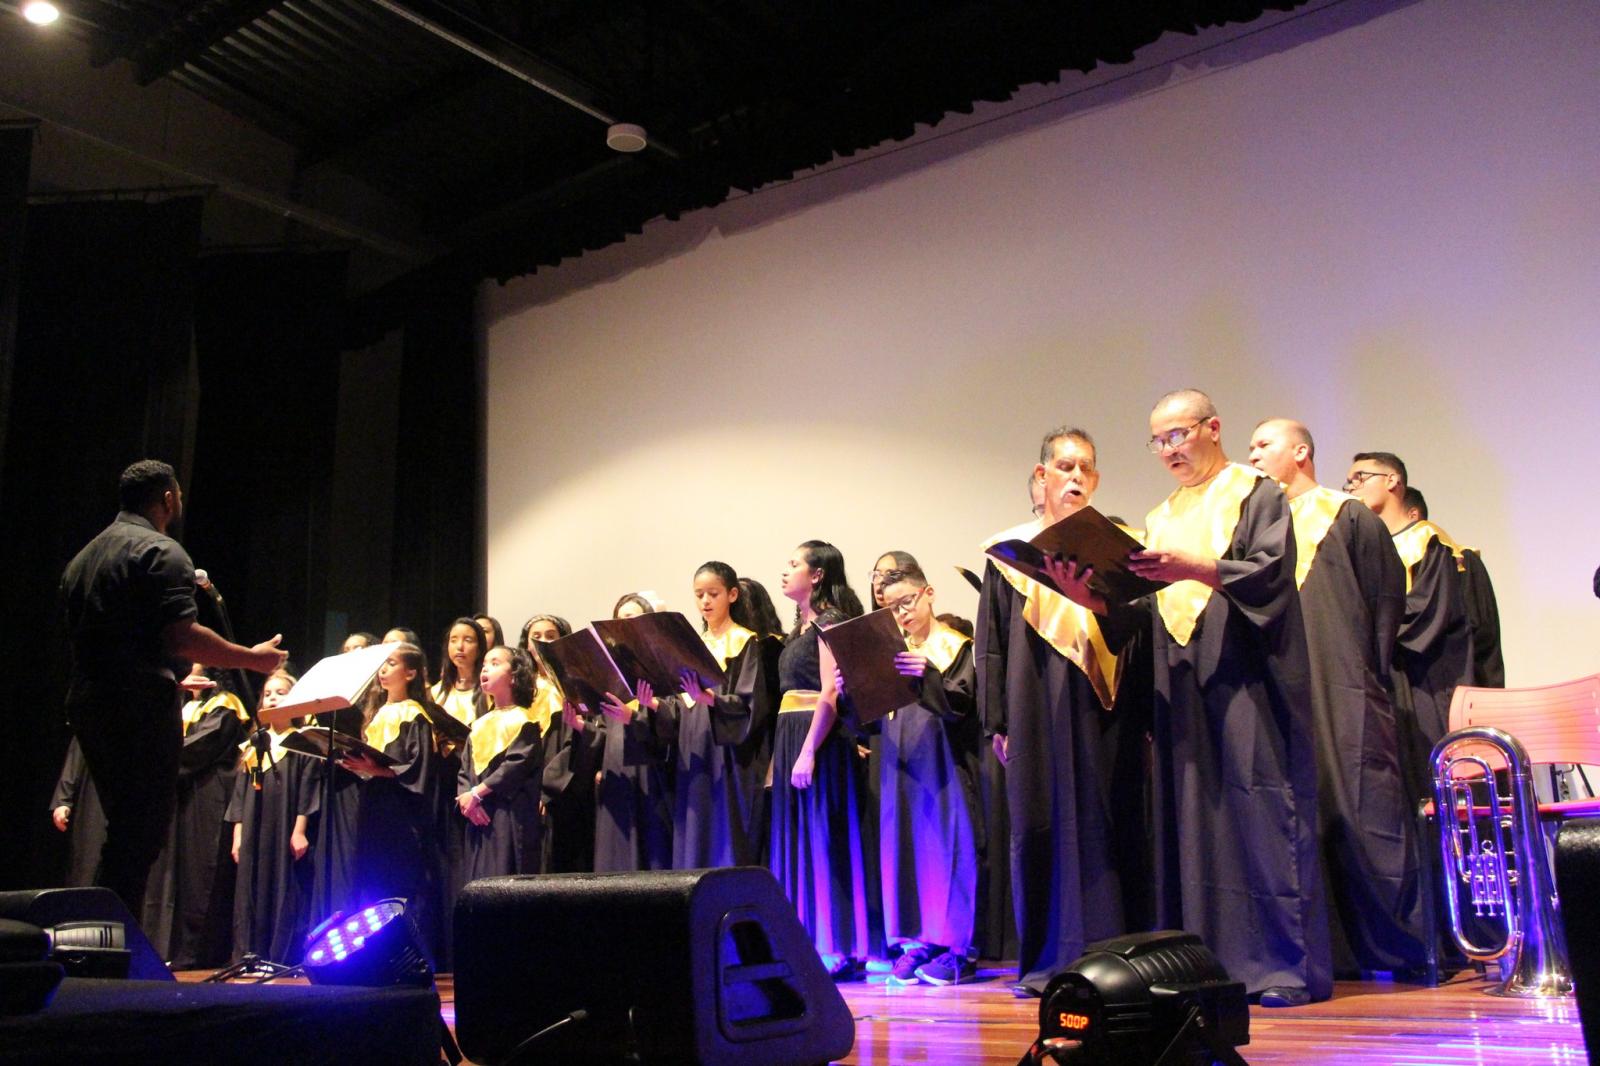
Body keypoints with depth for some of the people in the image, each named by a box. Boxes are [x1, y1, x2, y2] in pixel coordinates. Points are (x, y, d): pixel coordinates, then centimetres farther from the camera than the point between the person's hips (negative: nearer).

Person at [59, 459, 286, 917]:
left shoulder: (85, 556, 20)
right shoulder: (162, 552, -8)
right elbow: (181, 636, -20)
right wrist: (252, 658, -7)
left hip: (88, 702, 9)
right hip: (141, 708, -9)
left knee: (123, 830, 17)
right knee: (139, 837, -6)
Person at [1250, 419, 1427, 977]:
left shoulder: (1350, 518, 4)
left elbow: (1387, 603, -1)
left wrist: (1371, 677, -7)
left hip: (1346, 701, -5)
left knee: (1365, 821, -6)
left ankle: (1403, 945, 4)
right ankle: (1329, 949, 8)